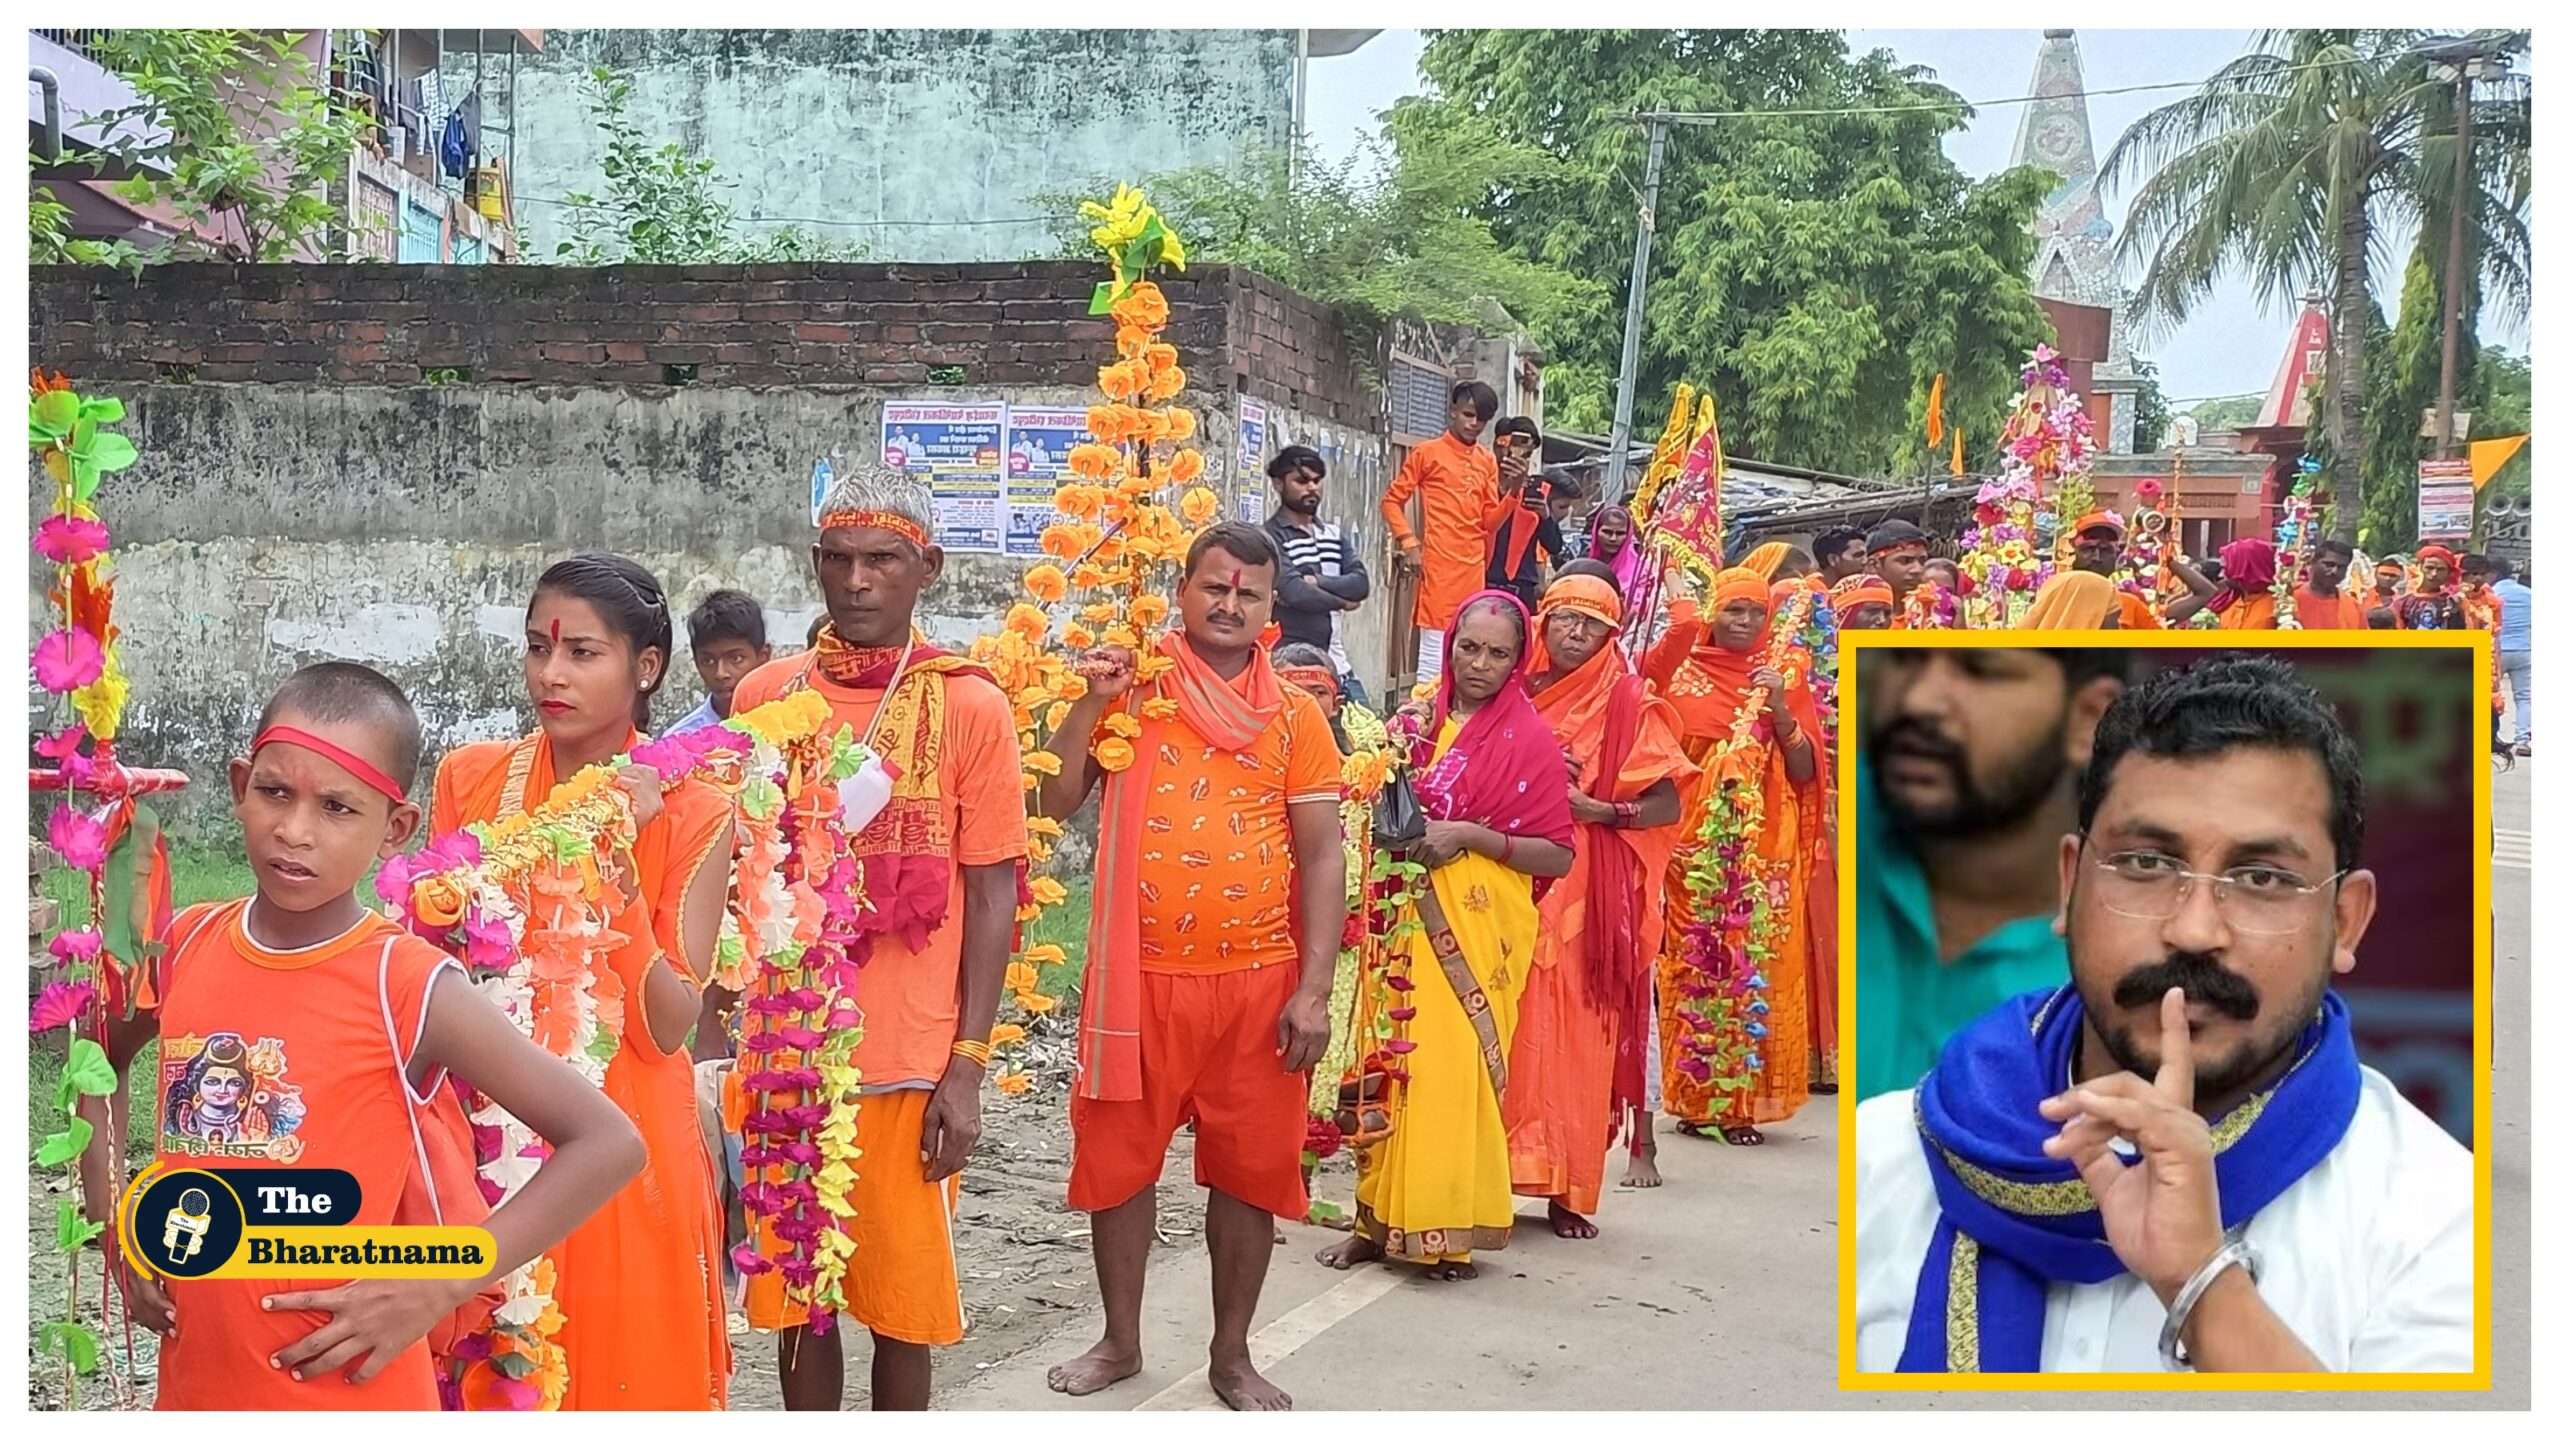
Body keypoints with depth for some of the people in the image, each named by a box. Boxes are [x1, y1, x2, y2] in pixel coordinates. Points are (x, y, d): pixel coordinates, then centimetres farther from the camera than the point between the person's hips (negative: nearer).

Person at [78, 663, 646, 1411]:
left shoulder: (409, 986, -17)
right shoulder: (185, 946, -3)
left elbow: (609, 1144, -17)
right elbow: (100, 1061, 19)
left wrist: (436, 1289, -18)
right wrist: (114, 1222, 7)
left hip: (347, 1394, -4)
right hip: (192, 1380, 5)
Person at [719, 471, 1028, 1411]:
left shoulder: (969, 707, -3)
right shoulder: (764, 695, 4)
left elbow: (993, 894, -3)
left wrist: (967, 1066, -8)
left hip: (910, 1062, -2)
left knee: (902, 1296, 7)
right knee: (794, 1292, 10)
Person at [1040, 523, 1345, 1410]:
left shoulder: (1295, 715, 2)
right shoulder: (1130, 692, 3)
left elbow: (1321, 856, 0)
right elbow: (1056, 804, -1)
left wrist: (1314, 987, -7)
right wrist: (1091, 703, -12)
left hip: (1258, 980, 0)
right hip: (1139, 976, 0)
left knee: (1250, 1168, 7)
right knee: (1119, 1158, 9)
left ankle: (1231, 1354, 22)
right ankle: (1120, 1340, 27)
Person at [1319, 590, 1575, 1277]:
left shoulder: (1529, 738, -3)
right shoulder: (1414, 721, 10)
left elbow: (1557, 857, -7)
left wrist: (1470, 836, -16)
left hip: (1480, 925, -4)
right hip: (1407, 916, 4)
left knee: (1456, 1062, -6)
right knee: (1393, 1058, 3)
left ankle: (1446, 1229, 4)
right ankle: (1381, 1219, 10)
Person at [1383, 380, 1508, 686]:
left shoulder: (1488, 462, 14)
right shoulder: (1427, 453, 1)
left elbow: (1491, 521, 11)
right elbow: (1391, 501, 3)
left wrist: (1514, 491, -5)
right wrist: (1408, 543, -9)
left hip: (1474, 569, 5)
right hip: (1438, 567, -5)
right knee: (1434, 656, -6)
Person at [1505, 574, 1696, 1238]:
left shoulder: (1630, 703, 3)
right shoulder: (1517, 695, 9)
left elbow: (1668, 805, -1)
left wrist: (1598, 809, -15)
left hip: (1589, 894, -2)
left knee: (1575, 1035, -3)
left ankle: (1567, 1189, 3)